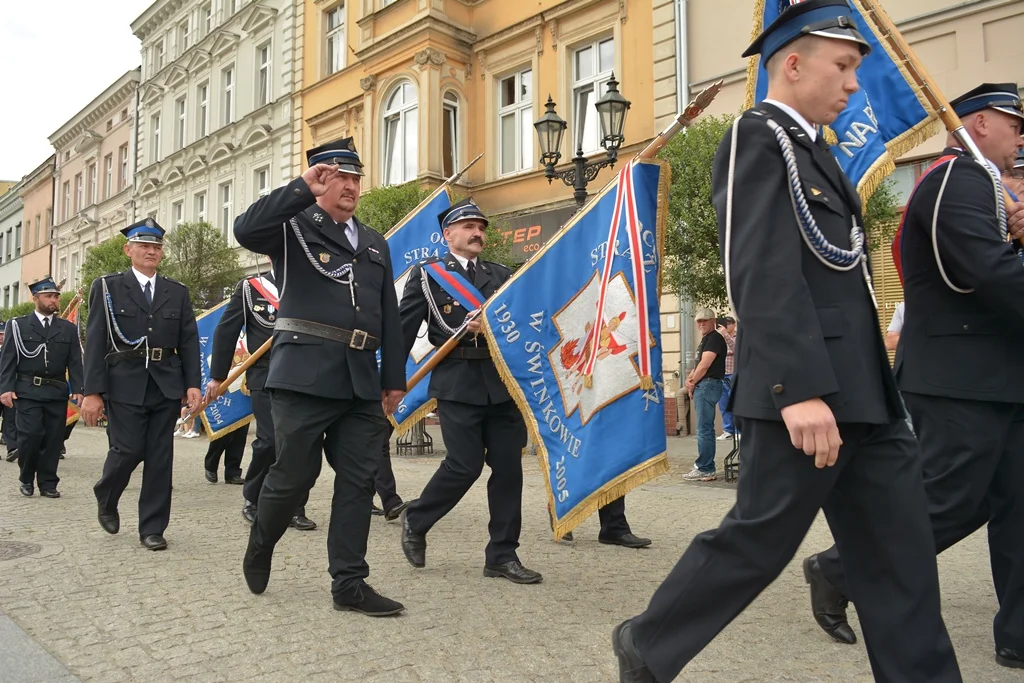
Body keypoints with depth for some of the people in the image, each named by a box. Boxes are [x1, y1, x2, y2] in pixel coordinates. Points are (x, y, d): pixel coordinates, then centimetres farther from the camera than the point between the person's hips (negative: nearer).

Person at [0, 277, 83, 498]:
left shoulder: (69, 329, 11)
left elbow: (75, 362, 7)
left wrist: (78, 389, -3)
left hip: (57, 392, 2)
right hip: (28, 390, -2)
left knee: (53, 438, 2)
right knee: (30, 435, -7)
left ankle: (48, 483, 11)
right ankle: (26, 478, 15)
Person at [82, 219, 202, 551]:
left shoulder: (178, 292, 11)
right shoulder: (107, 287, 4)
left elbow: (189, 341, 8)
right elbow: (95, 342, -3)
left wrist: (193, 384, -3)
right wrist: (92, 391, -9)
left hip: (166, 386, 3)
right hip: (125, 385, -2)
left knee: (160, 457, 3)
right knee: (128, 449, -5)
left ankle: (152, 528, 13)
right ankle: (106, 499, 27)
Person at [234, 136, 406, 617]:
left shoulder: (375, 244, 20)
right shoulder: (293, 226, 5)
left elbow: (389, 317, 18)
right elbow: (246, 230, -18)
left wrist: (394, 378, 14)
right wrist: (302, 188, -15)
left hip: (362, 382, 5)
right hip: (305, 375, -5)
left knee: (359, 481, 4)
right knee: (293, 475, 2)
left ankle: (349, 583, 13)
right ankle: (260, 548, 31)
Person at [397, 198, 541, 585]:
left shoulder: (501, 275, 18)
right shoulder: (426, 274, 6)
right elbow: (404, 328, 3)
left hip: (501, 382, 4)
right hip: (457, 384, -4)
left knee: (508, 466, 3)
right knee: (465, 464, -8)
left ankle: (502, 556, 15)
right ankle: (415, 521, 20)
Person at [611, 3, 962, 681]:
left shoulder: (810, 147, 20)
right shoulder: (757, 137, -9)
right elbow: (766, 275, -21)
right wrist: (800, 390, -27)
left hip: (861, 390, 9)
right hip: (807, 392, -9)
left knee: (900, 551, 11)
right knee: (759, 539, 2)